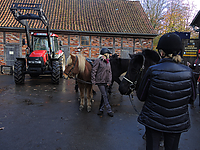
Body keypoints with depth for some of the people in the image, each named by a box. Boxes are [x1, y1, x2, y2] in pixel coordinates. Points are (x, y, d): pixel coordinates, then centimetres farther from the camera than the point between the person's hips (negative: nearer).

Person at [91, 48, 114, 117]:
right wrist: (93, 81, -12)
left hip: (106, 82, 7)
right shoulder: (98, 61, -9)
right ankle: (109, 110, 0)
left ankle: (101, 109, 23)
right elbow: (93, 71, -9)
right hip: (100, 81, -7)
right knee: (105, 95, -6)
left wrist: (109, 81, 4)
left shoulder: (108, 62, 13)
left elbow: (110, 72, 15)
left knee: (104, 96, 11)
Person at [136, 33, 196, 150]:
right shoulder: (188, 72, -12)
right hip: (177, 122, 2)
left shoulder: (153, 71, -20)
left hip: (153, 120, -2)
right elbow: (192, 98, 0)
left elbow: (141, 96, -10)